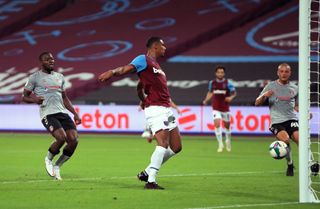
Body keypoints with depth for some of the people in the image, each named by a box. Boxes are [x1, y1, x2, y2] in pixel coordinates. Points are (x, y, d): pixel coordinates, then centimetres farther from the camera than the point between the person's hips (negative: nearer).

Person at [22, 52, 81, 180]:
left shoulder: (59, 77, 22)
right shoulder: (35, 77, 7)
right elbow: (24, 97, 9)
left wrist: (75, 113, 18)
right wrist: (34, 99, -13)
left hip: (63, 113, 5)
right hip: (48, 114, -5)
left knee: (73, 140, -13)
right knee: (61, 138, -26)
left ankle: (57, 166, 9)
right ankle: (48, 159, 6)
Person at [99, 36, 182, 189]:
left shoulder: (156, 66, 22)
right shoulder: (143, 60, -4)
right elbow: (126, 69, -20)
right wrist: (113, 72, -39)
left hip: (166, 109, 9)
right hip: (155, 109, -9)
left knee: (176, 147, 8)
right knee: (163, 144, -20)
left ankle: (147, 173, 16)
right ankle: (150, 181, -19)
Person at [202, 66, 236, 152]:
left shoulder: (228, 83, -7)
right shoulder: (212, 83, 1)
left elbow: (234, 93, 0)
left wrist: (231, 97, -21)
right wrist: (206, 100, 0)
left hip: (225, 108, -1)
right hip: (216, 108, 1)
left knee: (227, 125, 11)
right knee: (217, 124, -16)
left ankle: (228, 142, 37)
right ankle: (220, 144, -7)